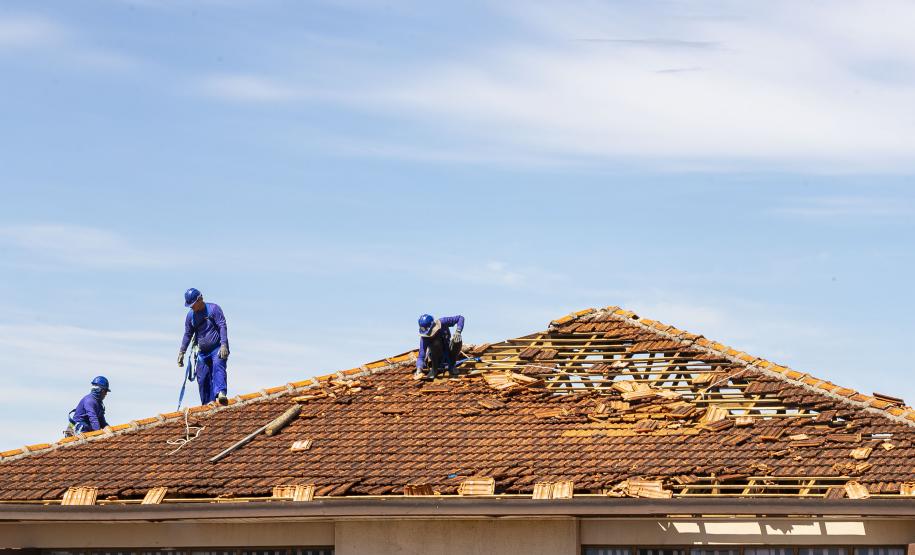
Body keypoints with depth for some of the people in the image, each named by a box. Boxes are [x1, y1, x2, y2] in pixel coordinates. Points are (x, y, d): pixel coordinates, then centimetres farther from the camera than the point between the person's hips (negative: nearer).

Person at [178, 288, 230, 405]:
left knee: (218, 367, -29)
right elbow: (188, 334, 16)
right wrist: (181, 352, 11)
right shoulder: (190, 315, 7)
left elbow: (222, 327, -13)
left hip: (218, 348, -5)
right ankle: (208, 404, 5)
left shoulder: (213, 308, -8)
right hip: (203, 352, 6)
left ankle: (221, 393, -47)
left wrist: (224, 345, -23)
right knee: (202, 379, -1)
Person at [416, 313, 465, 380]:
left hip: (449, 356, 2)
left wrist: (458, 332, -31)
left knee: (457, 340, -28)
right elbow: (421, 356, -23)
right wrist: (419, 369, -41)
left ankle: (451, 366, -8)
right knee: (436, 343, -34)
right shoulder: (424, 337, -24)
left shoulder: (442, 323, -22)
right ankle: (434, 369, -16)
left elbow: (460, 318, -16)